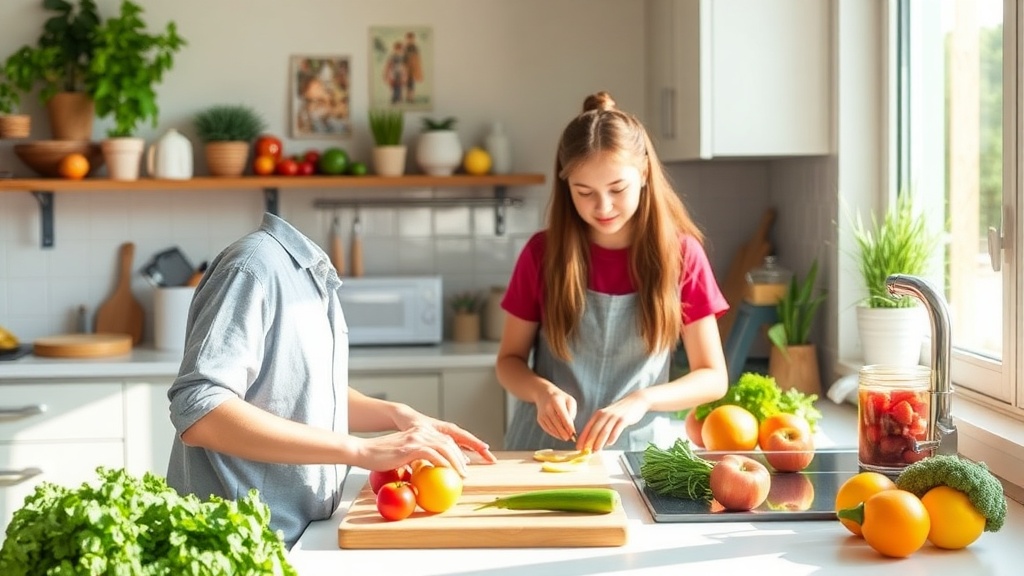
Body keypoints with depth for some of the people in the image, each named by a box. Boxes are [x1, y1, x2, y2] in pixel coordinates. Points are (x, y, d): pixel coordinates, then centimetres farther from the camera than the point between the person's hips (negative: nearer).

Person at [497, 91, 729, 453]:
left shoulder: (680, 254, -1)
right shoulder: (543, 253, 0)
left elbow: (713, 377, 0)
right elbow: (509, 360, 8)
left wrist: (641, 401, -17)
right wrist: (542, 391, -13)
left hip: (638, 449, 0)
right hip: (546, 447, 1)